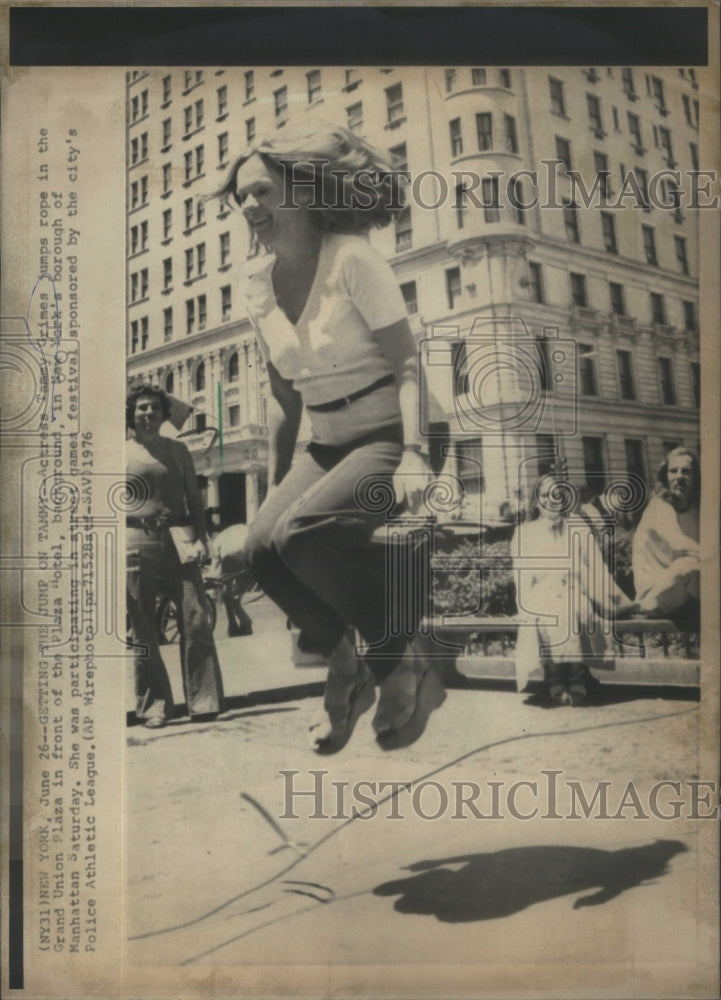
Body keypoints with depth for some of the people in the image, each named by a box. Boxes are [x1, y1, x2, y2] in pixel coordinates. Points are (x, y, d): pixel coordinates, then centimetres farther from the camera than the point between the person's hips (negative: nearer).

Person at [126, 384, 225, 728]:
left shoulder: (177, 449, 15)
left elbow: (194, 496, 13)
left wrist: (200, 537, 0)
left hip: (178, 538, 1)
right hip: (137, 540, -1)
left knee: (196, 619, -8)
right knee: (143, 628, 1)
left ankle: (203, 701, -1)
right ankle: (153, 706, 10)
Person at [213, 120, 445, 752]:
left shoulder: (352, 259, -10)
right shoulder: (257, 282, 9)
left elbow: (408, 365, -15)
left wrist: (414, 455, -28)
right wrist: (275, 482, 12)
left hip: (389, 438, -6)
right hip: (327, 446, 6)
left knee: (302, 531, -30)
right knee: (262, 546, -19)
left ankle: (406, 663, -9)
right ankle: (346, 671, 5)